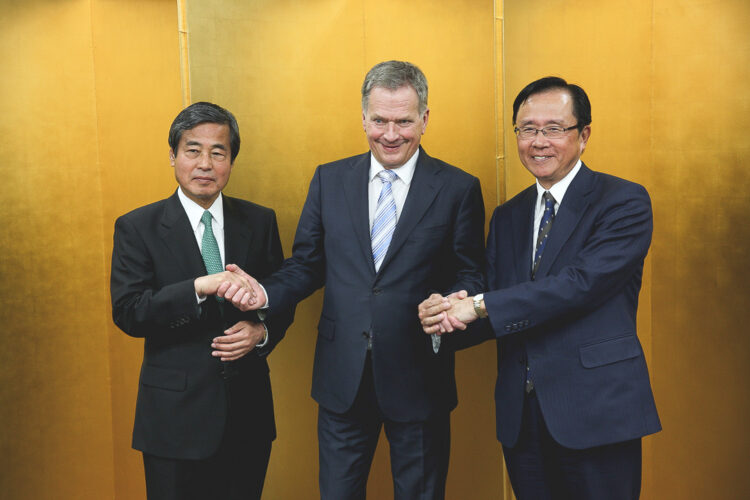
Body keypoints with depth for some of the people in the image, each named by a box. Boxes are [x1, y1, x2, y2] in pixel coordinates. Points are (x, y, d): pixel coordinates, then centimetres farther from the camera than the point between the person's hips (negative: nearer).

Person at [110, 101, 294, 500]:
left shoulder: (260, 221, 4)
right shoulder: (137, 228, -4)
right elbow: (127, 313, -14)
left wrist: (262, 331, -12)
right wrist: (200, 287, -26)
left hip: (248, 409, 3)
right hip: (175, 415, -2)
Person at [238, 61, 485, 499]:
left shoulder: (458, 189, -3)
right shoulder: (329, 179, 4)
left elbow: (471, 276, -3)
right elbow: (307, 264, 7)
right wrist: (265, 294, -12)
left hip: (418, 380, -2)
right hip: (343, 378, 2)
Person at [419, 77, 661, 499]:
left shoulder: (625, 202, -6)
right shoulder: (507, 217, 13)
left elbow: (582, 283, -20)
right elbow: (493, 308, 9)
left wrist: (479, 306, -18)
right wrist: (448, 313, -14)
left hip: (597, 412, -5)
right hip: (522, 417, 5)